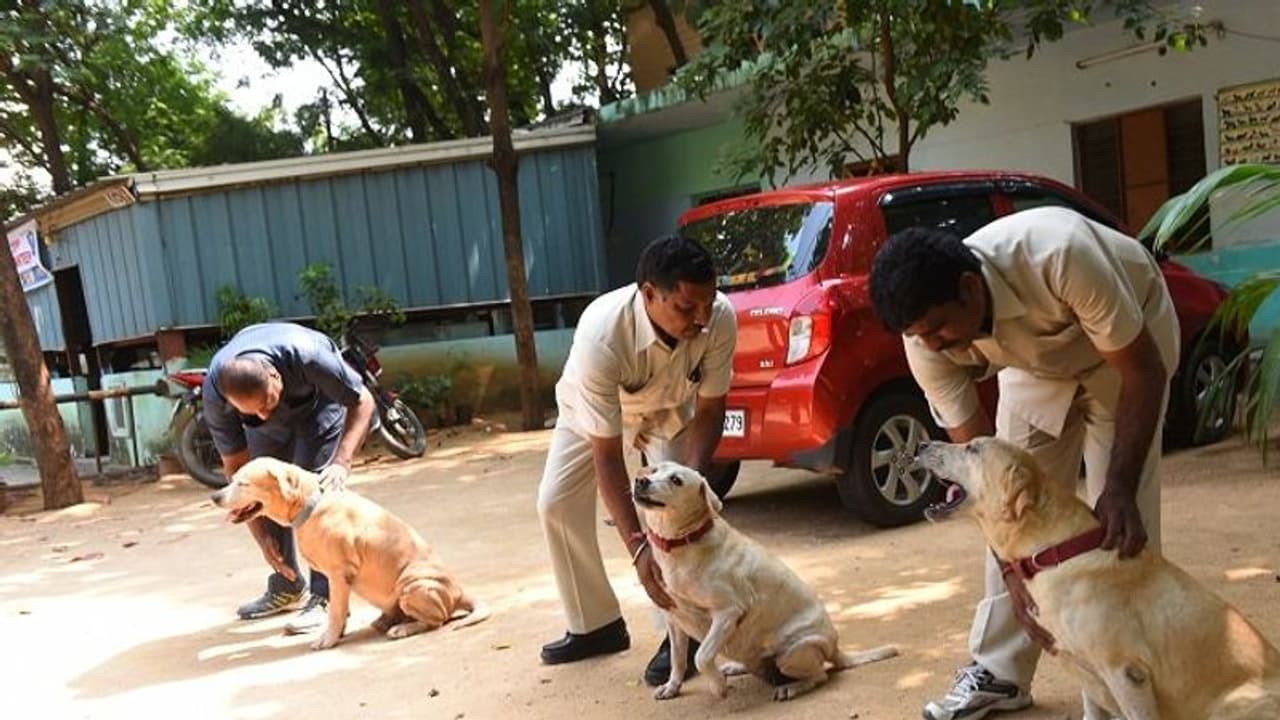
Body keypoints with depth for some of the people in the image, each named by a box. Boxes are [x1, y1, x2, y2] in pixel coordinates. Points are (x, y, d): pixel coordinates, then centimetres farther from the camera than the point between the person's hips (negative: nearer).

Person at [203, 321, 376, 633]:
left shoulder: (305, 355, -43)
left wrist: (341, 462, -42)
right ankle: (286, 587, 17)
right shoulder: (215, 393, -33)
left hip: (319, 401, -3)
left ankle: (324, 596, -15)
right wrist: (262, 535, -24)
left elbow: (362, 402, -29)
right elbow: (235, 464, -21)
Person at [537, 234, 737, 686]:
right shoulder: (600, 336, -45)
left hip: (670, 410, 1)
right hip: (592, 407, 0)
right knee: (556, 503, -5)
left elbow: (709, 411, -20)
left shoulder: (720, 319, -37)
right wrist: (637, 546, -45)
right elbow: (606, 455, -40)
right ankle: (594, 625, 13)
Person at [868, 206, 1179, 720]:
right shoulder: (927, 339, -29)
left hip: (1128, 339, -3)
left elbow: (1143, 372, -34)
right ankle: (999, 671, 11)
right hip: (1037, 360, 4)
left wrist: (1120, 488, -41)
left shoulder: (1060, 256, -44)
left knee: (1121, 515, -11)